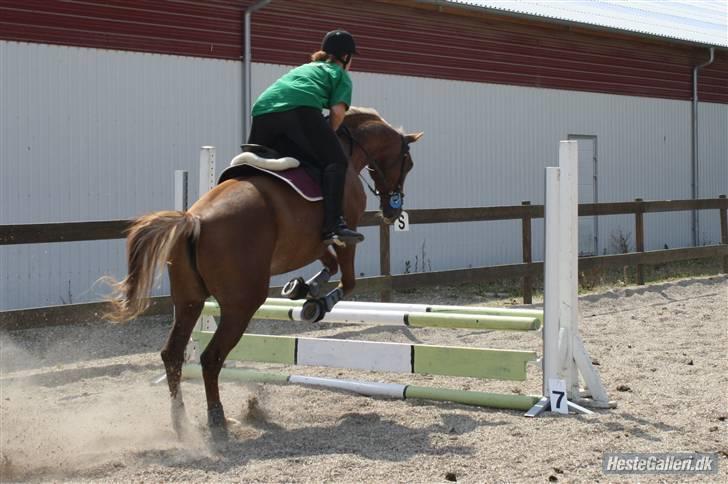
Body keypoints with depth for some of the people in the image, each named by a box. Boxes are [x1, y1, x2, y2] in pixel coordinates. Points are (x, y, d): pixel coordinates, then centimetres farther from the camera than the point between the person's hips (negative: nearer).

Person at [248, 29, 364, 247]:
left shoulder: (304, 67, 42)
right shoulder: (341, 74, 23)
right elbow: (338, 110, 6)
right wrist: (327, 137, 20)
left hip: (262, 111, 6)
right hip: (300, 109, -6)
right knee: (336, 162, -5)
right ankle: (333, 226, -21)